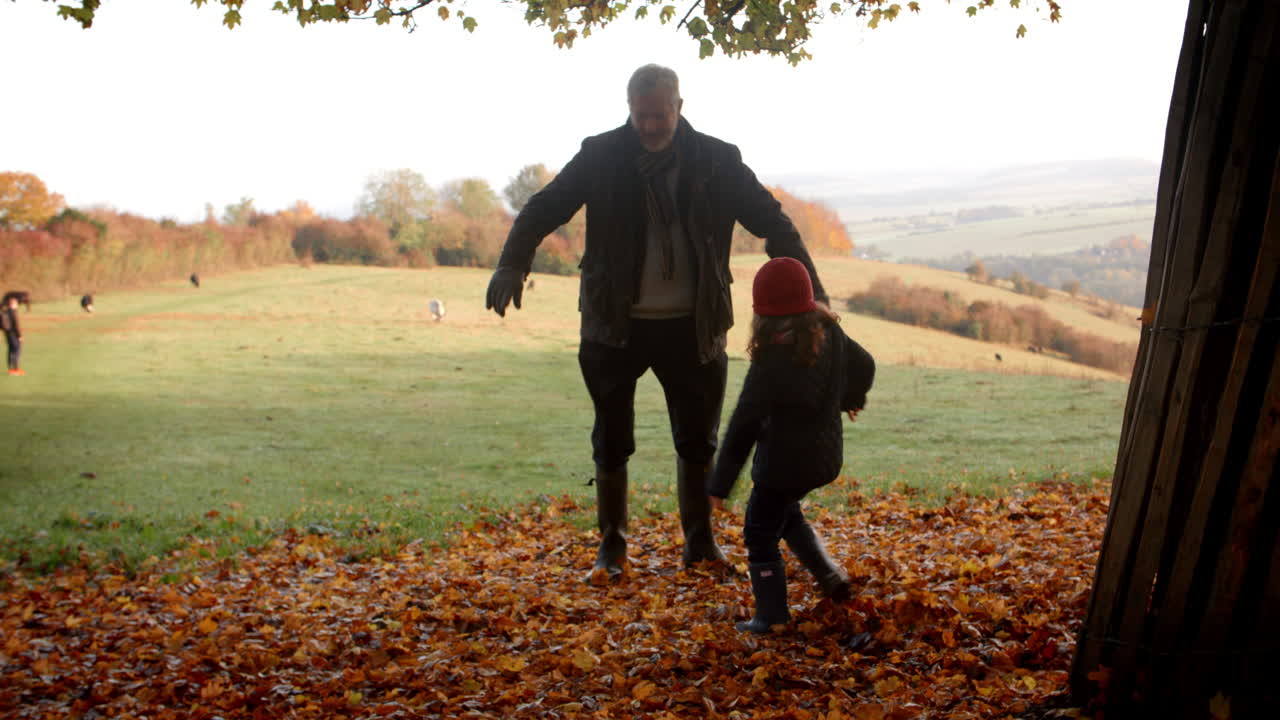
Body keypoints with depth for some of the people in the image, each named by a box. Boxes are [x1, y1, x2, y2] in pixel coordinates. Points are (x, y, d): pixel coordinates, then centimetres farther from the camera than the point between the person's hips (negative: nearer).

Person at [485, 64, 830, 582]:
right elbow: (544, 208, -5)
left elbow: (772, 223, 1)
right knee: (611, 442, 8)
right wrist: (512, 264, -23)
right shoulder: (601, 156, -5)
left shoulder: (717, 160, -3)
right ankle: (612, 546, 26)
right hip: (615, 325, 0)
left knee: (698, 439, 11)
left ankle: (699, 542, 29)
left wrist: (811, 293, -7)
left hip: (691, 326, 1)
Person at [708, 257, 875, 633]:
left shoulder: (771, 362, -24)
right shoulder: (831, 334, -4)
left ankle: (771, 616, 12)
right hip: (825, 457, 8)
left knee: (760, 535, 8)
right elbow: (865, 366, 15)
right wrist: (851, 399, 38)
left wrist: (720, 483, -15)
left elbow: (744, 425, -21)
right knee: (787, 514, 30)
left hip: (783, 464, -7)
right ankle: (831, 577, 28)